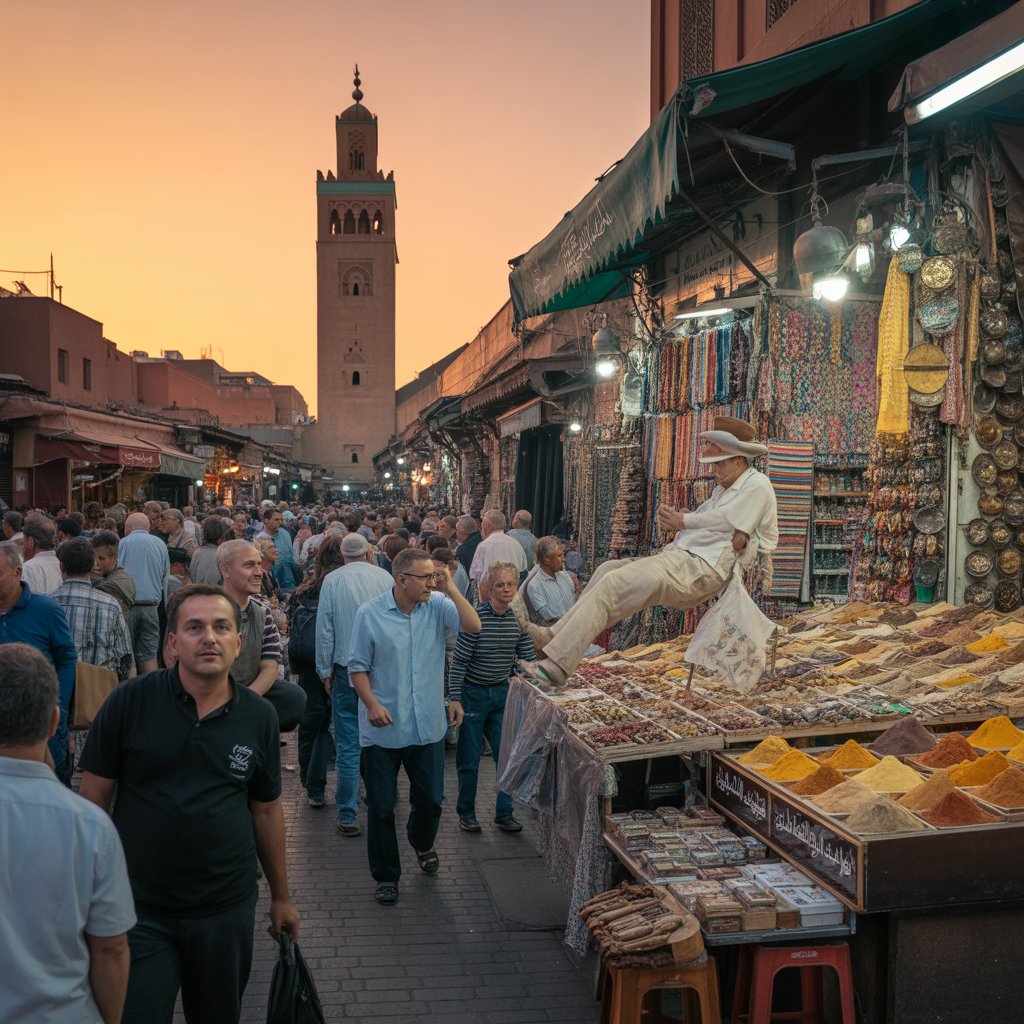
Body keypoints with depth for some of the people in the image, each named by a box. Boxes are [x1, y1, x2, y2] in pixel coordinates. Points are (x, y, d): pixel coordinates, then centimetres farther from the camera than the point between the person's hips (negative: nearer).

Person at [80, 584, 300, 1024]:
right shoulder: (130, 702, -10)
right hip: (140, 911, -2)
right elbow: (94, 797, -3)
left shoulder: (259, 717, -2)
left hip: (227, 909, 2)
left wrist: (281, 896, 13)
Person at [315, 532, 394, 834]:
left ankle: (348, 817, 4)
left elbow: (324, 630, -4)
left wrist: (325, 671, 5)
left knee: (348, 745, 1)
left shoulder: (332, 580, -6)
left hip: (346, 668, -2)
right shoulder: (384, 577, -2)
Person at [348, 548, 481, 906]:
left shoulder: (437, 605, -3)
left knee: (430, 799, 16)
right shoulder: (370, 614, -10)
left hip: (428, 726, 3)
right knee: (382, 808, 7)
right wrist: (372, 703, -18)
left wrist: (452, 588, -21)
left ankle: (422, 843, 48)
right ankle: (386, 876, 26)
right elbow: (358, 666, -4)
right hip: (383, 729, -2)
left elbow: (473, 626, -18)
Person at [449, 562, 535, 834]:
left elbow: (529, 659, 5)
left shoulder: (518, 619, -4)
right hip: (473, 694, -4)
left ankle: (504, 813, 19)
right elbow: (459, 662, -13)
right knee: (469, 759, 7)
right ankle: (466, 813, 25)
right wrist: (455, 700, -15)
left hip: (502, 693, 4)